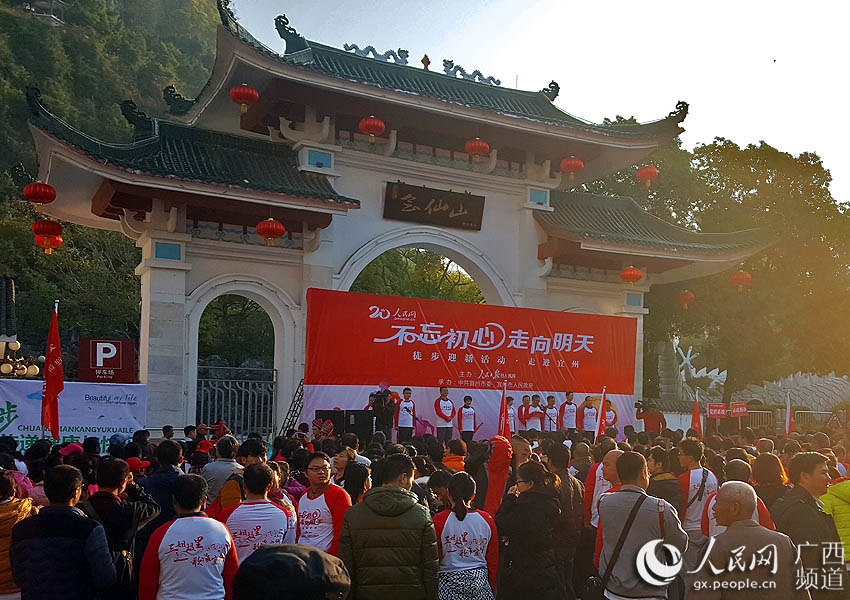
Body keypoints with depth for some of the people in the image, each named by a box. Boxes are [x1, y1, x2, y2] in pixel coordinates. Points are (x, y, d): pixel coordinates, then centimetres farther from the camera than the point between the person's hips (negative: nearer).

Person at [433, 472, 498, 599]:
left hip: (450, 583, -2)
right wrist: (492, 588, 19)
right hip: (480, 582, 3)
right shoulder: (487, 520, 0)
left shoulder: (439, 521, -8)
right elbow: (493, 560, 7)